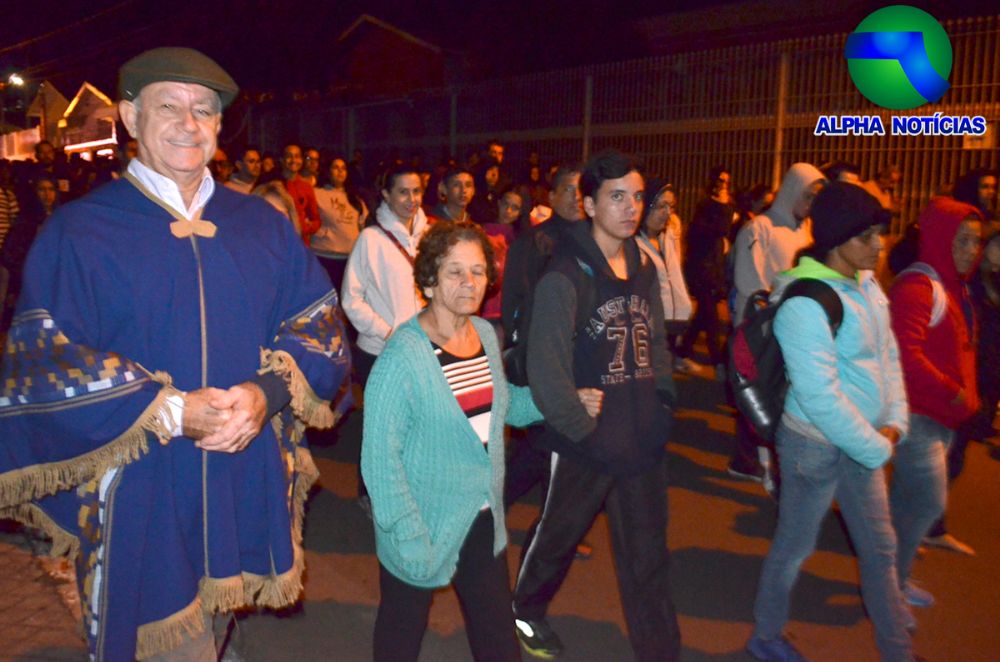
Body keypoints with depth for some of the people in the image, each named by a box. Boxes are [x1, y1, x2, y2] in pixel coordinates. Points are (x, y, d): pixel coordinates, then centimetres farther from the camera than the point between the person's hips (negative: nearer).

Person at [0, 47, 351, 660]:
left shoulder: (264, 226, 7)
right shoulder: (76, 231, -3)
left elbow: (319, 325, 3)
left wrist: (267, 392, -17)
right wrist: (170, 412, -22)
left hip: (248, 487, 3)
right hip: (136, 496, -3)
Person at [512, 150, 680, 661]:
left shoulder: (643, 268, 5)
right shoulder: (565, 277, -16)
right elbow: (546, 370, -20)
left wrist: (662, 403, 4)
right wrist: (587, 430, -14)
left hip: (642, 439, 5)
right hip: (585, 443, -4)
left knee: (648, 555, 11)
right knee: (558, 536, 18)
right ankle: (525, 609, 45)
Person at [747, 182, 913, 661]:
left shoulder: (868, 286, 2)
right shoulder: (804, 302, -24)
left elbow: (888, 357, 11)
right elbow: (819, 397, -26)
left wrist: (895, 423, 0)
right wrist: (877, 449, -17)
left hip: (861, 442, 8)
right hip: (816, 445, -8)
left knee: (880, 547, 18)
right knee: (794, 547, 11)